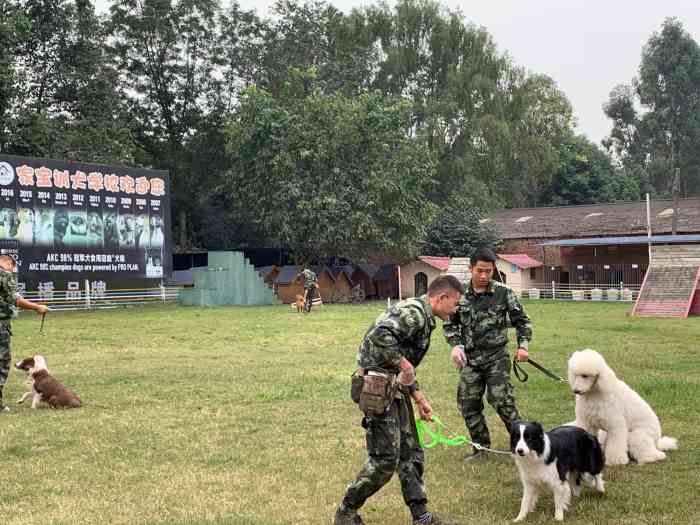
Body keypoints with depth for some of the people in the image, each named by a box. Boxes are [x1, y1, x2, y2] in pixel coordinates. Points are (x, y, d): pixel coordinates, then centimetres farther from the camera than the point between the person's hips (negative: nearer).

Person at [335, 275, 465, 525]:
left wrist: (418, 397, 21)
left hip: (395, 388, 11)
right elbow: (380, 335, -33)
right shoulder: (414, 311, -16)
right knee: (385, 459, -4)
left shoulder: (423, 317, 17)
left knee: (410, 453, 13)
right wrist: (404, 364, -23)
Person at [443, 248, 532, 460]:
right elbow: (450, 324, 9)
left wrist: (523, 345, -7)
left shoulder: (503, 293, -4)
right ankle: (481, 446, 21)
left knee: (502, 400, -9)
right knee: (468, 403, 5)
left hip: (496, 357, -3)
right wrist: (455, 345, -8)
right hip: (470, 358, 3)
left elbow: (522, 320, 5)